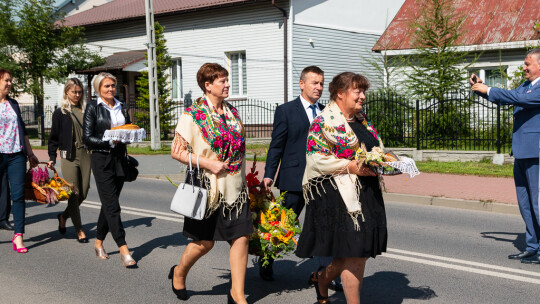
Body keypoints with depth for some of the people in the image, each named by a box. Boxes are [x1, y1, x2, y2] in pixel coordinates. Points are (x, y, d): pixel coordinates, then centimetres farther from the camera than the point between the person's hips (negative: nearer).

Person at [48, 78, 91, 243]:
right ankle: (79, 230, 8)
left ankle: (64, 216, 31)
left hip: (85, 155, 4)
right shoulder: (60, 112, 2)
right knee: (74, 193, -3)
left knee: (84, 192, 5)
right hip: (69, 156, -3)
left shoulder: (86, 110, 10)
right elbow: (54, 137, 4)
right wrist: (52, 158, -2)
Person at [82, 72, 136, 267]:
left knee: (108, 204, 12)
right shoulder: (93, 108, -2)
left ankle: (98, 242, 28)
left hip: (120, 159, 6)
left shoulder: (122, 107, 13)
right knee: (112, 206, -10)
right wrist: (110, 141, -18)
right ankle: (124, 250, -12)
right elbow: (87, 138, -7)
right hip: (101, 160, -5)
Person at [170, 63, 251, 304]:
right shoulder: (193, 115, -9)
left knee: (241, 238, 0)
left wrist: (244, 180, 16)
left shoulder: (231, 112, 9)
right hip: (209, 187, -5)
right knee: (204, 242, 6)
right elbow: (176, 151, -11)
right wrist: (207, 163, -19)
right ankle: (178, 273, 35)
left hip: (235, 187, 5)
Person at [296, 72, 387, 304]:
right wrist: (351, 166, -20)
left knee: (361, 252, 11)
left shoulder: (361, 121, 18)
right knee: (354, 256, -5)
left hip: (367, 195, 9)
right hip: (340, 196, -8)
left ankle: (322, 277, 34)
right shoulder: (324, 122, -9)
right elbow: (316, 160, -15)